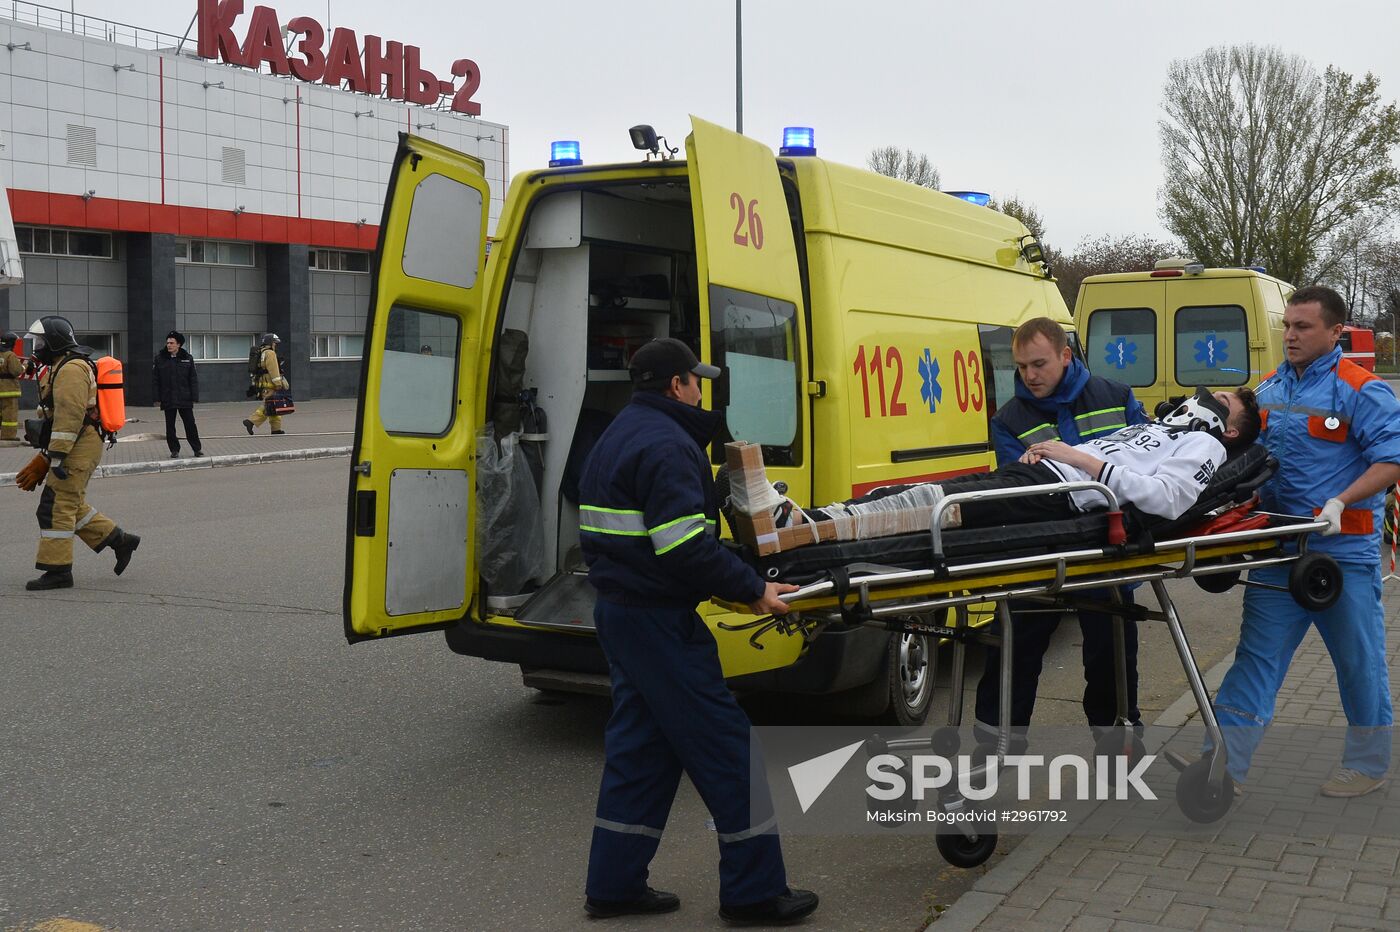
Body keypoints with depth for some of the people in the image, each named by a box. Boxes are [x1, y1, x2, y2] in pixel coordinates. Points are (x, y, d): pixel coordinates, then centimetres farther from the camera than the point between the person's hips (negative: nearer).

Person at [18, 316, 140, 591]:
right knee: (70, 505, 15)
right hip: (78, 448, 11)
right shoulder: (61, 367, 20)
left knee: (56, 507, -9)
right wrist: (51, 453, 26)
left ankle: (57, 571, -5)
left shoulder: (71, 369, -15)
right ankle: (119, 540, 18)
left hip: (79, 448, -11)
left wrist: (56, 456, -25)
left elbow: (70, 415, -23)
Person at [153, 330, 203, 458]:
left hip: (185, 399, -1)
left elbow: (193, 379, 2)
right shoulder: (160, 359, 0)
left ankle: (197, 449, 13)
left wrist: (194, 398, -3)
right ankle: (174, 450, 17)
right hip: (168, 399, 1)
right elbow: (156, 380, 1)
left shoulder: (187, 358, 0)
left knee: (190, 425, 3)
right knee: (170, 427, 7)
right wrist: (157, 398, -4)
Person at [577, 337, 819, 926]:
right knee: (726, 744, -1)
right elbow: (686, 548, -25)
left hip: (617, 609, 10)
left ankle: (614, 885, 21)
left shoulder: (617, 437, 16)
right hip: (660, 621, -10)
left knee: (640, 745, 16)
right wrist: (752, 590, -16)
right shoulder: (667, 444, -16)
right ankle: (754, 891, 7)